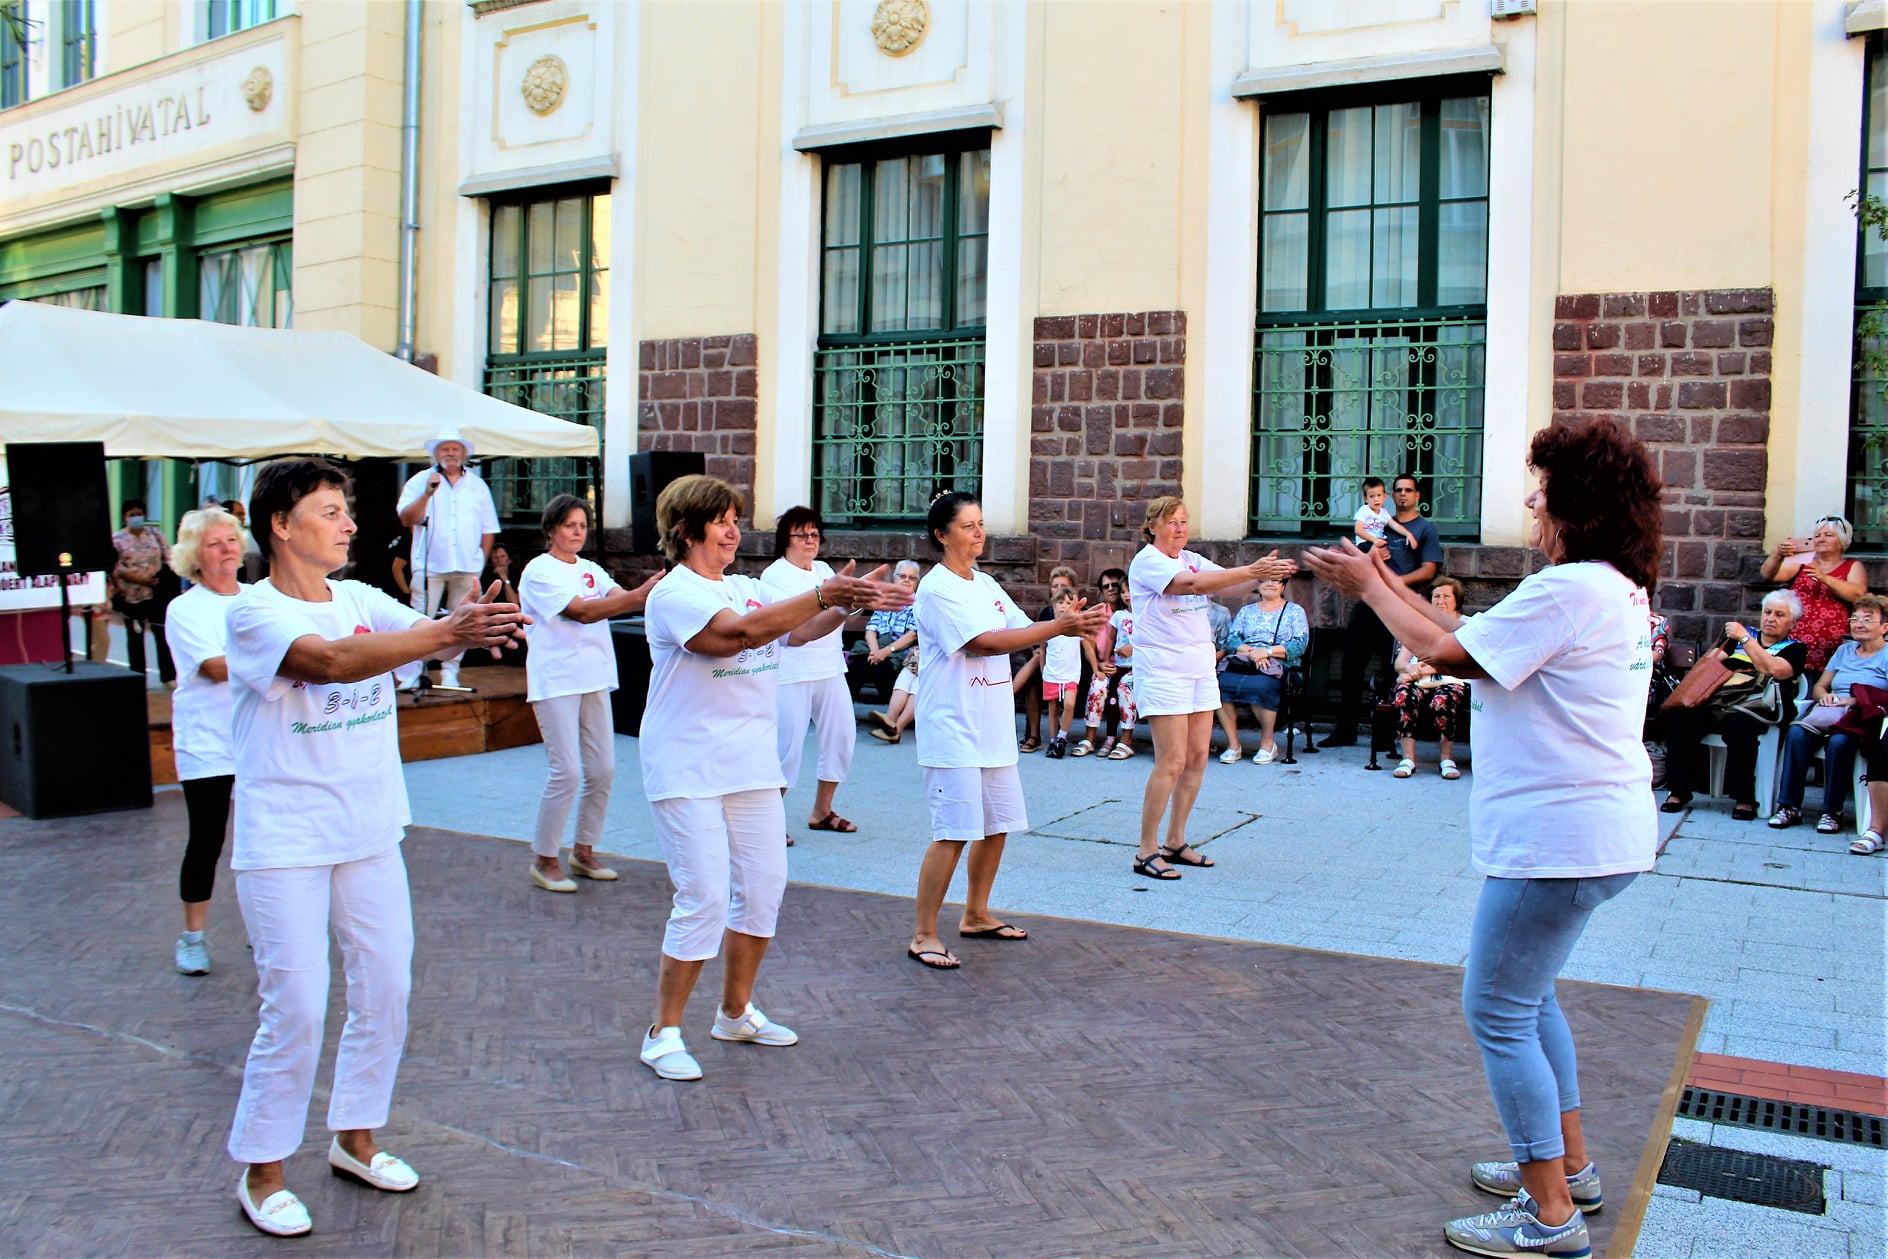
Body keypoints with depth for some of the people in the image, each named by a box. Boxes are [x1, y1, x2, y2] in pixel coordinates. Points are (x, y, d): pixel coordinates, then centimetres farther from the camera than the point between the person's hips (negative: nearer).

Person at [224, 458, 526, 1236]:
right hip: (284, 843, -6)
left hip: (370, 833, 6)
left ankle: (354, 1137, 30)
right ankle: (261, 1172, 17)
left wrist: (464, 626, -34)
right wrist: (449, 632, -41)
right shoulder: (254, 612, -13)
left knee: (385, 991, 11)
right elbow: (331, 660, -31)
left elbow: (423, 635, -10)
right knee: (295, 1010, -2)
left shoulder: (361, 600, 5)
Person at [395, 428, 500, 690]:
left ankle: (450, 672, 14)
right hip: (429, 566, -2)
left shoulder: (477, 485, 14)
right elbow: (406, 519, -4)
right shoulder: (420, 481, 6)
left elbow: (488, 529, 15)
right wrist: (427, 494, -15)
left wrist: (481, 562, 8)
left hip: (467, 568, 3)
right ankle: (410, 675, -4)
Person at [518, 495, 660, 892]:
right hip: (555, 682, -7)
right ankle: (544, 860, 6)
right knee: (567, 773, -9)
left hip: (594, 680, 7)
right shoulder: (539, 571, -7)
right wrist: (638, 595, -32)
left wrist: (650, 594, -25)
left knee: (602, 771, 6)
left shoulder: (590, 570, 14)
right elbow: (582, 612, -21)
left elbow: (621, 599, -3)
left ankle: (584, 852, 21)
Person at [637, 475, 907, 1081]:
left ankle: (736, 1012, 28)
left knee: (763, 889, 11)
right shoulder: (673, 593, -12)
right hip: (688, 771, -8)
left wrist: (852, 603, -11)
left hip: (753, 767, 8)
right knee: (704, 899, -9)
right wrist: (825, 594, -29)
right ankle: (664, 1032, 6)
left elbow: (799, 629, 6)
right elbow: (739, 631, -26)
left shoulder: (747, 588, 13)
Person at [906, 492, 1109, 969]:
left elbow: (1024, 629, 9)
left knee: (997, 825, 14)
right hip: (953, 728, -8)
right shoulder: (937, 588, -12)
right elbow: (984, 642, -21)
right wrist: (1060, 626, -24)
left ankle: (976, 915, 30)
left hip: (994, 728, 8)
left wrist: (1070, 622, -12)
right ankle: (923, 935, 1)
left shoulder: (987, 585, 14)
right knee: (954, 833, -9)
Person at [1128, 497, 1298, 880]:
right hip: (1163, 669, -8)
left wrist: (1266, 573, -20)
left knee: (1198, 757, 7)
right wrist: (1252, 571, -31)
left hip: (1201, 667, 8)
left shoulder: (1193, 559, 14)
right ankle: (1146, 852, -2)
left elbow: (1231, 586, 0)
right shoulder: (1147, 561, -10)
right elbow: (1191, 583, -26)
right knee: (1172, 761, -10)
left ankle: (1175, 842, 18)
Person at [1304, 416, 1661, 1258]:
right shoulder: (1618, 589, 12)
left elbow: (1447, 654, -16)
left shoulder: (1567, 590, -21)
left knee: (1497, 1012, -1)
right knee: (1526, 995, 24)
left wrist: (1368, 586, -3)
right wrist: (1395, 589, 14)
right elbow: (1479, 644, 14)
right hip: (1598, 831, 11)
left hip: (1558, 837, -11)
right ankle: (1567, 1165, 36)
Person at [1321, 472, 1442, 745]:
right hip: (1368, 603, 5)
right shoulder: (1381, 525, 18)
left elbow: (1428, 572, -4)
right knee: (1352, 666, 3)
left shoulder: (1426, 529, 5)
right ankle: (1345, 729, 10)